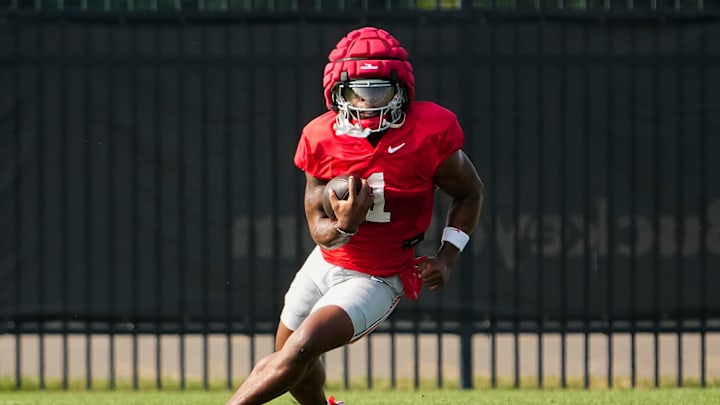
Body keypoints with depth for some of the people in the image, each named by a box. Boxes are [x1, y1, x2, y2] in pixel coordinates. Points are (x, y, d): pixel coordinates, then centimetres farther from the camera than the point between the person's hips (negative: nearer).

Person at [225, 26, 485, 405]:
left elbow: (470, 192, -3)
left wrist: (446, 259, -13)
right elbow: (317, 226, -8)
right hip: (326, 262, 5)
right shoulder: (322, 139, -13)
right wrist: (342, 227, -32)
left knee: (301, 349, -24)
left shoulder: (428, 132, -21)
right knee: (291, 364, 22)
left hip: (377, 280, -5)